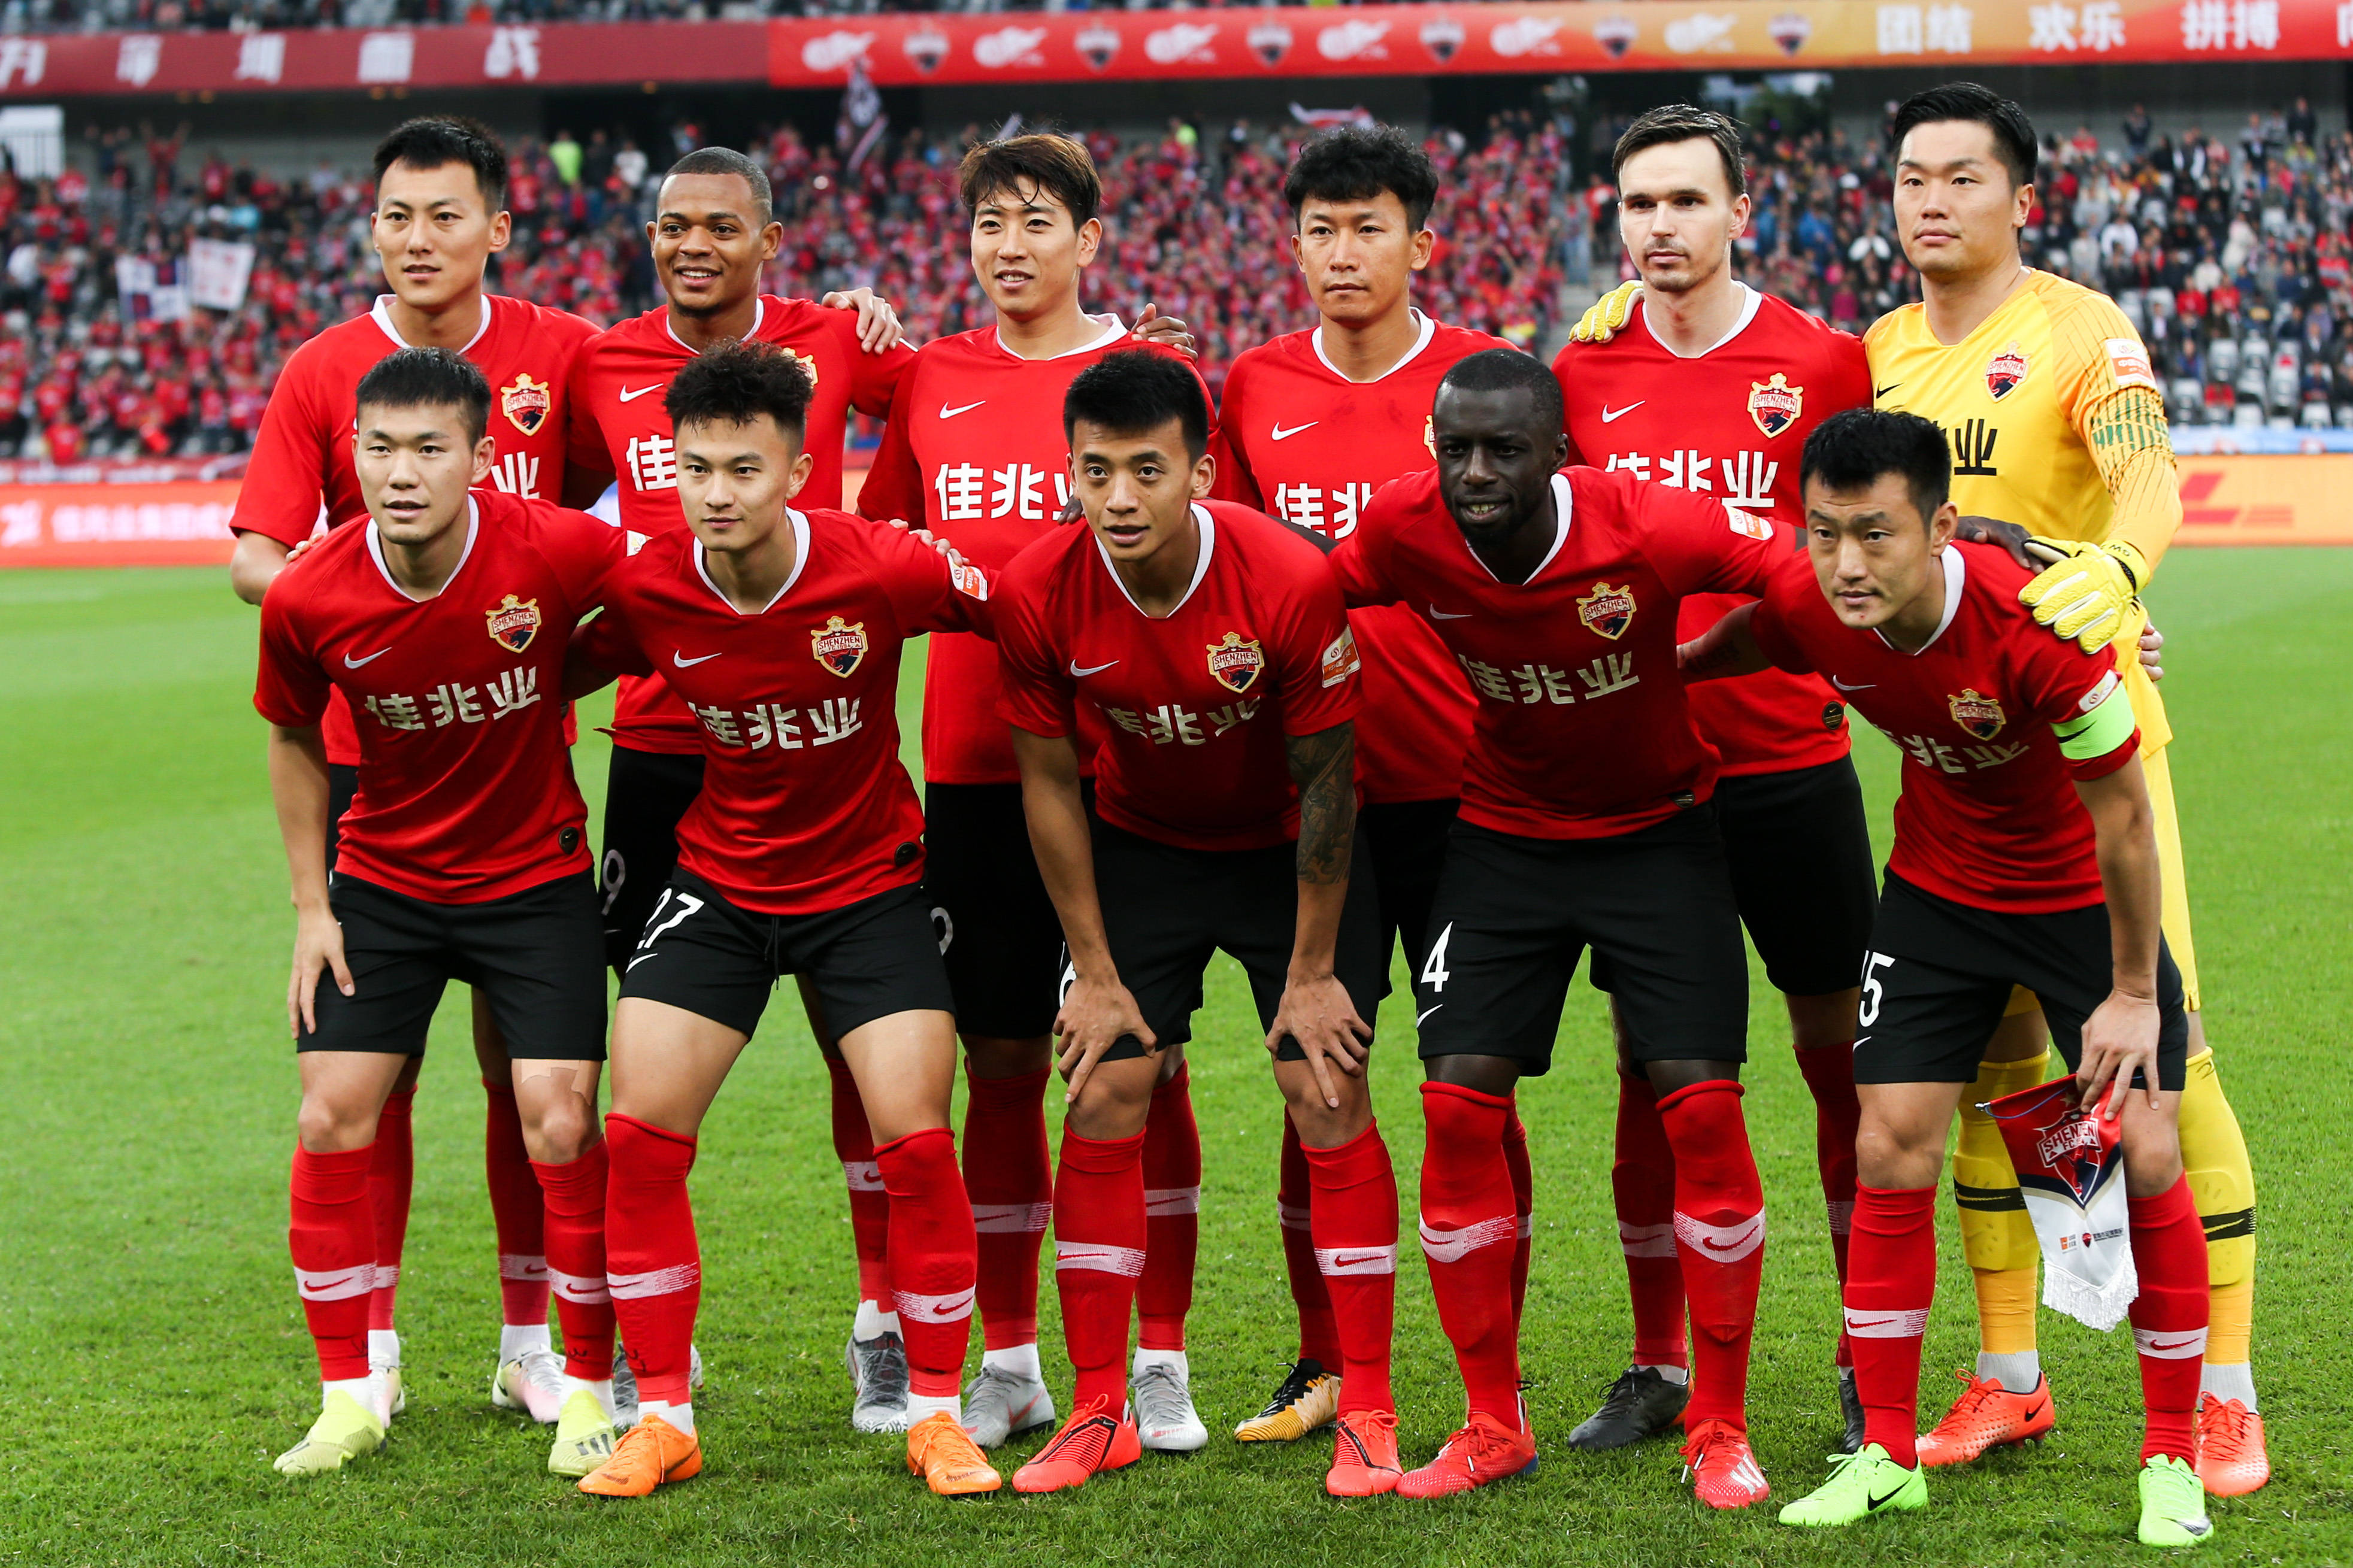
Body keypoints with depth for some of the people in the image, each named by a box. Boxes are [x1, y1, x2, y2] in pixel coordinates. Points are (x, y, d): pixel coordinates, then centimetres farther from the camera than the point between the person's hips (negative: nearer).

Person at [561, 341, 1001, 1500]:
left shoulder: (882, 570, -22)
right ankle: (663, 1420, 7)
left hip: (867, 882, -2)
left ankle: (937, 1415, 7)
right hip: (716, 882, 2)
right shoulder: (646, 591, -15)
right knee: (638, 1133, -7)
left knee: (915, 1140, -11)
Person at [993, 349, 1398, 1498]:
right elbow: (1050, 782, -8)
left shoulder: (1291, 582, -30)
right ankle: (1099, 1412, 7)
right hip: (1139, 839, 2)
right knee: (1102, 1106, -5)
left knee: (1329, 1101, -9)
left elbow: (1326, 781, -17)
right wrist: (1094, 967, -6)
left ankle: (1367, 1416, 0)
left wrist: (1311, 971, -12)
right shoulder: (1036, 595, -23)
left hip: (1288, 846, -2)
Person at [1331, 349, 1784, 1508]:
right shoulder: (1403, 532, -19)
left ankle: (1719, 1426, 4)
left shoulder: (1647, 530, -27)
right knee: (1457, 1101, -7)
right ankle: (1492, 1424, 8)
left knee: (1700, 1102, -10)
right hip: (1505, 835, 2)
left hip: (1659, 832, -2)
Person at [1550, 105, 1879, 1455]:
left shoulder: (1821, 363, -2)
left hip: (1791, 763, -2)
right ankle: (1659, 1368, 17)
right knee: (1651, 1070, 7)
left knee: (1842, 1060, 3)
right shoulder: (1582, 376, 4)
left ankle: (1870, 1365, 13)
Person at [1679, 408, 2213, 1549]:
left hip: (2082, 896, -3)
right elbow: (1726, 648, 7)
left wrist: (2133, 992, -17)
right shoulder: (1804, 610, -23)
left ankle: (2171, 1460, 7)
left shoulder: (2036, 625, -35)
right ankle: (1888, 1455, 10)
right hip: (1938, 890, 4)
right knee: (1889, 1153, -3)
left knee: (2147, 1158, -8)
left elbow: (2123, 819, -23)